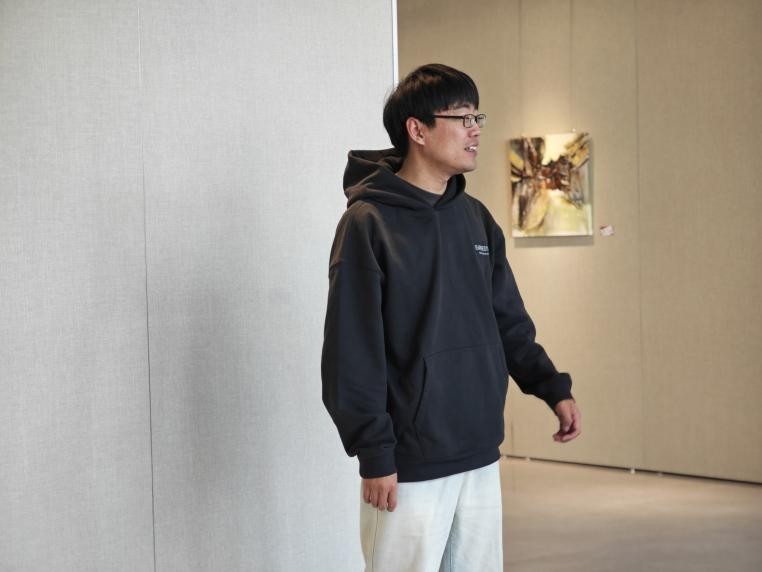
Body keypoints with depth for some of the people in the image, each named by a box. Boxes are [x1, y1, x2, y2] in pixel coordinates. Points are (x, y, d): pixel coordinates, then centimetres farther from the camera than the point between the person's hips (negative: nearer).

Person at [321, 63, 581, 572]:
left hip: (481, 456, 7)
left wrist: (553, 388, 4)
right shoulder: (369, 223, -10)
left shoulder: (477, 219, 10)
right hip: (409, 463, -6)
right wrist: (374, 453, -16)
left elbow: (509, 324, 16)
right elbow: (352, 349, -13)